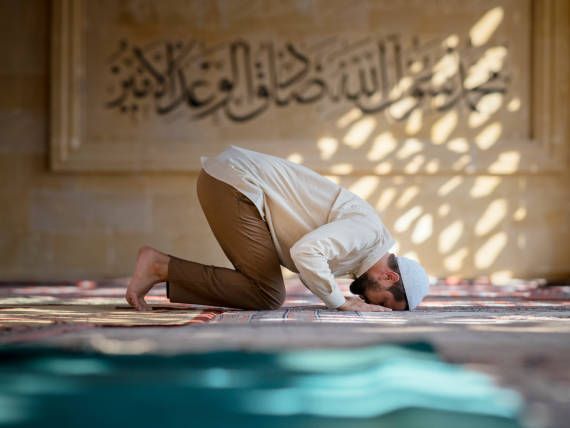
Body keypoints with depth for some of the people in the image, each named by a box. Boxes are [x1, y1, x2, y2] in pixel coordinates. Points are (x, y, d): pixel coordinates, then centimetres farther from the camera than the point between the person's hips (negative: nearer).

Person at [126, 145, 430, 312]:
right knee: (268, 296, -10)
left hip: (224, 180, 10)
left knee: (263, 290, 6)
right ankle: (161, 266, -8)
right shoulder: (368, 229, -13)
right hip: (233, 183, -10)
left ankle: (164, 275, 4)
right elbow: (305, 252, -28)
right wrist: (342, 303, -14)